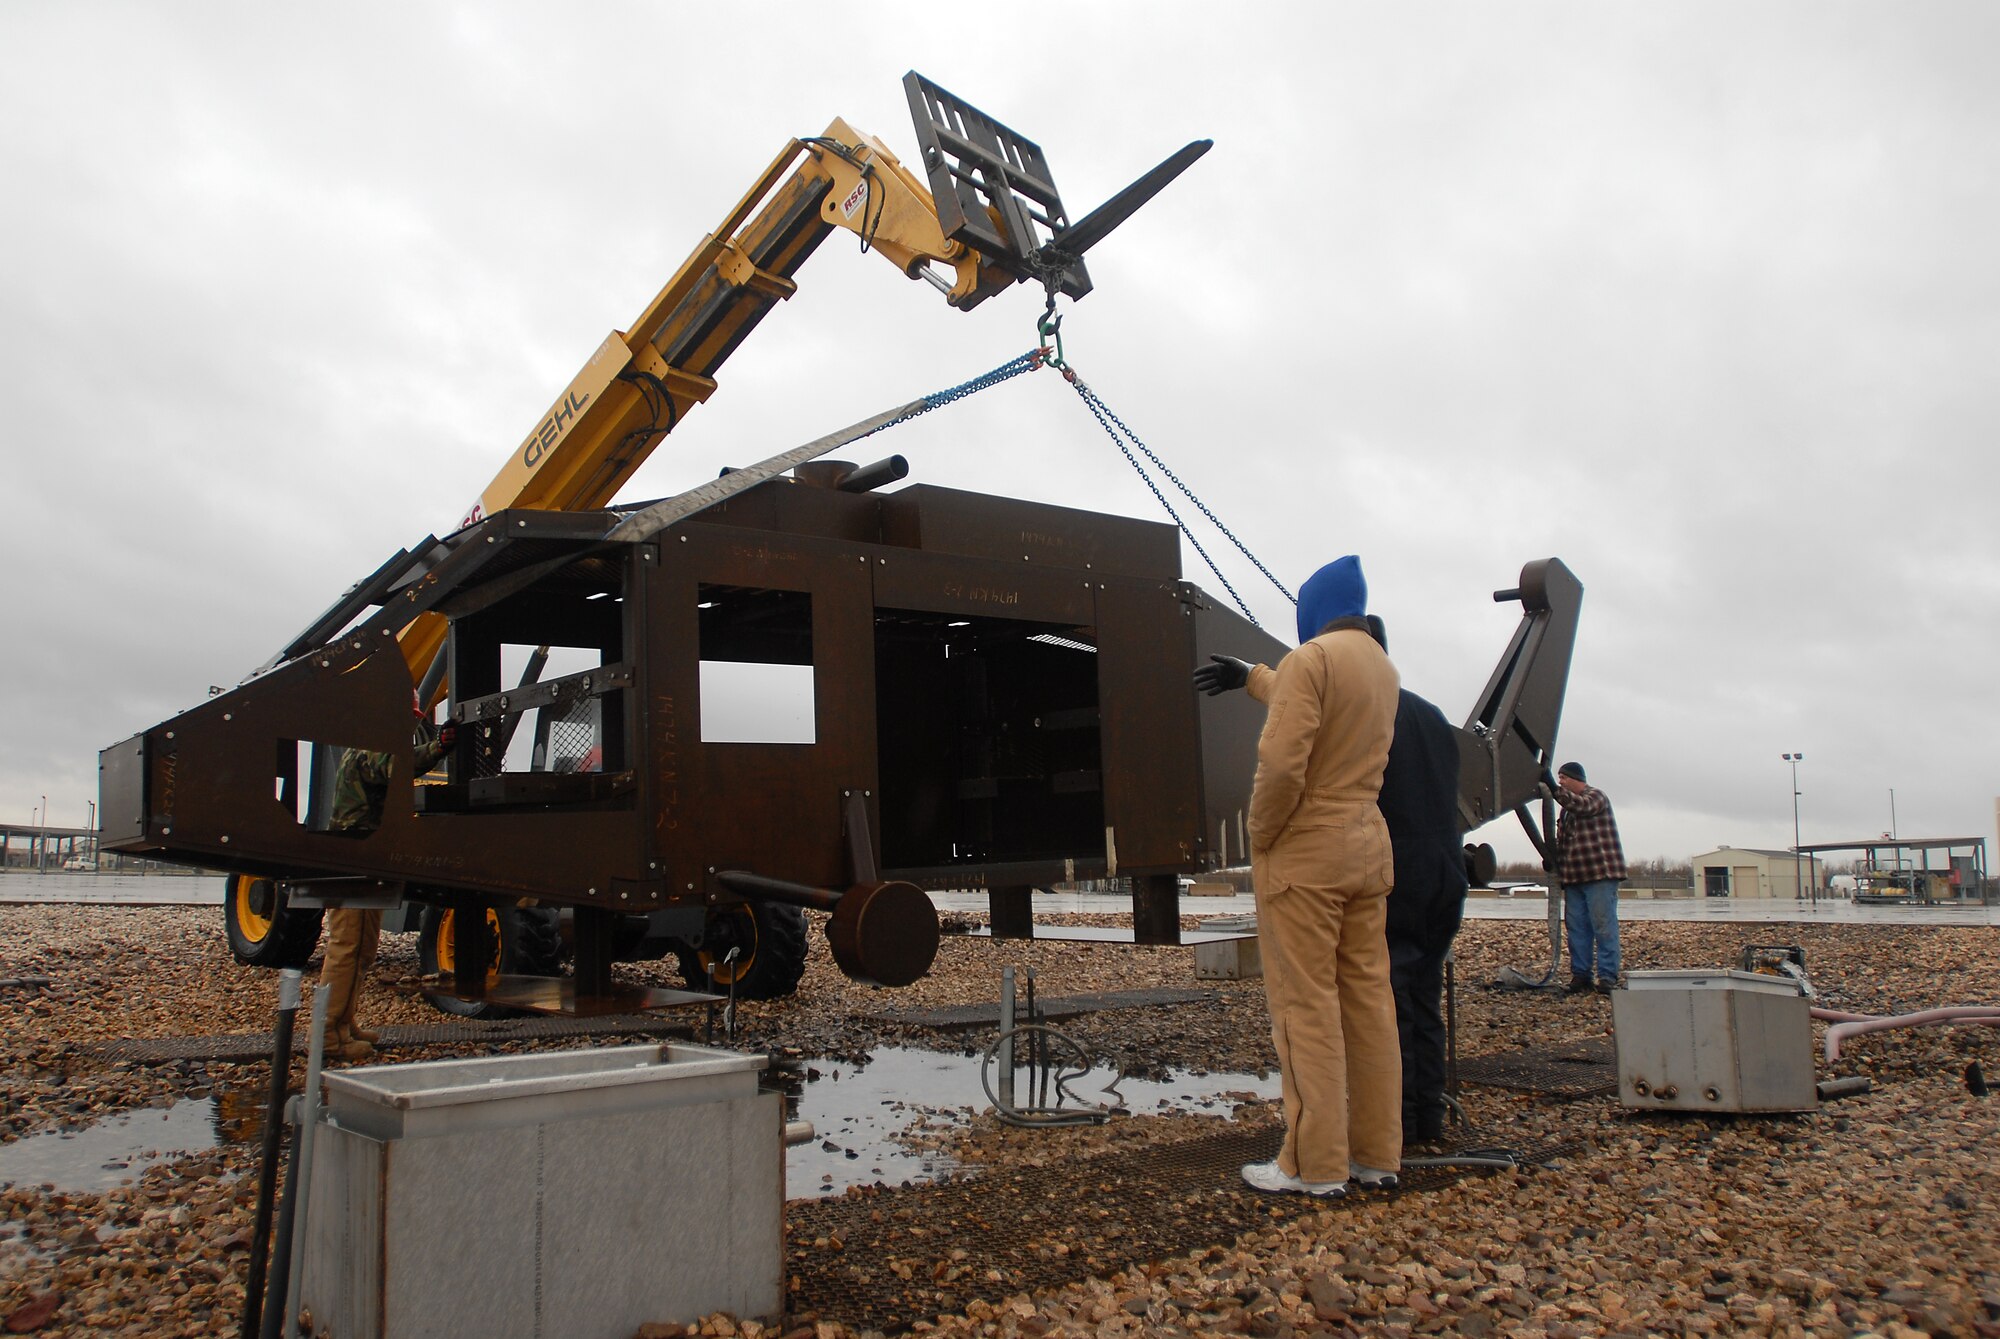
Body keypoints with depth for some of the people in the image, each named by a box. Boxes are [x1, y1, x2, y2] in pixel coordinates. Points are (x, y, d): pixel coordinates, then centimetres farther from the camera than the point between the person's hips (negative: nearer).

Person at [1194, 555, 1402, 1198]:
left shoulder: (1311, 659, -12)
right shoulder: (1383, 669, 14)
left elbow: (1282, 763, -22)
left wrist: (1259, 837, -8)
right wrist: (1251, 677, 43)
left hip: (1303, 855, -8)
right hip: (1367, 850, 8)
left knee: (1307, 1009, -4)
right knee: (1368, 1001, 9)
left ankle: (1314, 1164, -1)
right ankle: (1377, 1153, 15)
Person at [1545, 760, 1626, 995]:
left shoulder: (1596, 796, -2)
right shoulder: (1567, 806, 23)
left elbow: (1581, 806, -25)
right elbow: (1562, 839, 26)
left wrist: (1553, 787, -32)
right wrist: (1553, 859, 8)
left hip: (1600, 874, -8)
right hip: (1574, 878, 8)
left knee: (1603, 926, -8)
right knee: (1576, 927, 6)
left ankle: (1607, 976, -8)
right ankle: (1580, 973, 10)